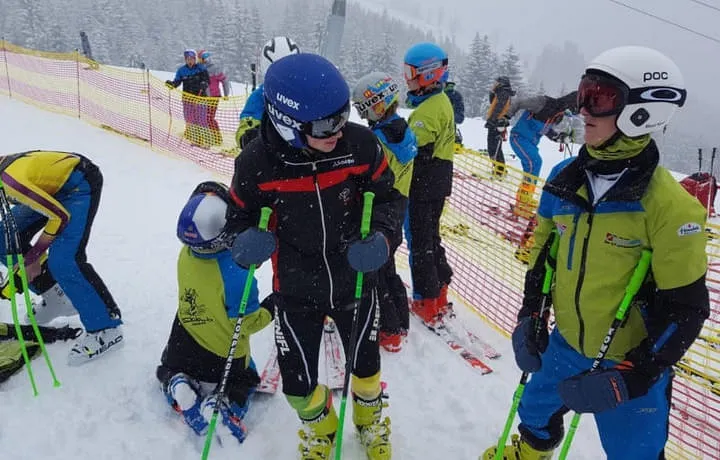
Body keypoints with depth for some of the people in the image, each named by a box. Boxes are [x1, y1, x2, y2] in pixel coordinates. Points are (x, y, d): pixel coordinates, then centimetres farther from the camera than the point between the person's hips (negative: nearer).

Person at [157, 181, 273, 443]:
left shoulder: (186, 254, -15)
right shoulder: (235, 273, -34)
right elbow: (245, 322, -24)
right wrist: (270, 310, -10)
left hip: (183, 346, 4)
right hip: (224, 352, -4)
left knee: (169, 370, 38)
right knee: (244, 382, 29)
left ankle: (175, 385, 3)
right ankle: (227, 408, -4)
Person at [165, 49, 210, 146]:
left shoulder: (201, 68, 0)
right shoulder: (182, 70, 8)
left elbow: (207, 80, -4)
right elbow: (177, 82, 6)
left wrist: (203, 84, -25)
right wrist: (171, 84, -15)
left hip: (200, 98, -3)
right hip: (187, 98, 4)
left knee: (200, 119, -7)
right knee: (189, 120, 5)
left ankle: (204, 140, -4)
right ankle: (195, 140, 14)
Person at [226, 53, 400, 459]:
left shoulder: (361, 144, -21)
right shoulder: (257, 162, -23)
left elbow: (387, 197, -6)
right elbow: (241, 214, -6)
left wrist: (381, 237, -24)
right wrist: (249, 240, -28)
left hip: (355, 281, 1)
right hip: (297, 290, 0)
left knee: (364, 363, 21)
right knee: (298, 381, 11)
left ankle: (371, 417, 58)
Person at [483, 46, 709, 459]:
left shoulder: (670, 205, -22)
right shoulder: (566, 178, -5)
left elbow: (685, 310, -17)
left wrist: (628, 379, -21)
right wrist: (529, 318, 3)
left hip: (630, 363, -5)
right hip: (566, 345, 6)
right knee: (536, 414, 26)